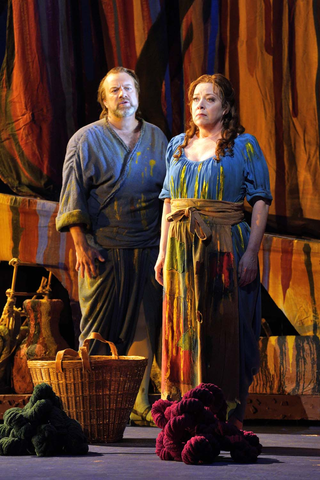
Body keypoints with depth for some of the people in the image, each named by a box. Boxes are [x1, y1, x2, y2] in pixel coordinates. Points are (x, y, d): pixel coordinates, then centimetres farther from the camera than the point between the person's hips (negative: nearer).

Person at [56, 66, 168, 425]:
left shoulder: (156, 139, 14)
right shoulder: (86, 139, 3)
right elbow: (73, 196, -1)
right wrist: (80, 245, -9)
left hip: (148, 248, 3)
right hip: (103, 249, -3)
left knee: (144, 328, 2)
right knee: (99, 328, -3)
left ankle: (138, 403, 7)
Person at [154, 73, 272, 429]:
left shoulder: (244, 146, 0)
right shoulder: (178, 146, 15)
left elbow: (261, 202, -4)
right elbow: (168, 202, 17)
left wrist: (251, 252, -13)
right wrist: (163, 252, 11)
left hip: (226, 247, -4)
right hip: (182, 249, 5)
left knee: (225, 329, -3)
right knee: (183, 329, 3)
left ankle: (229, 418, 2)